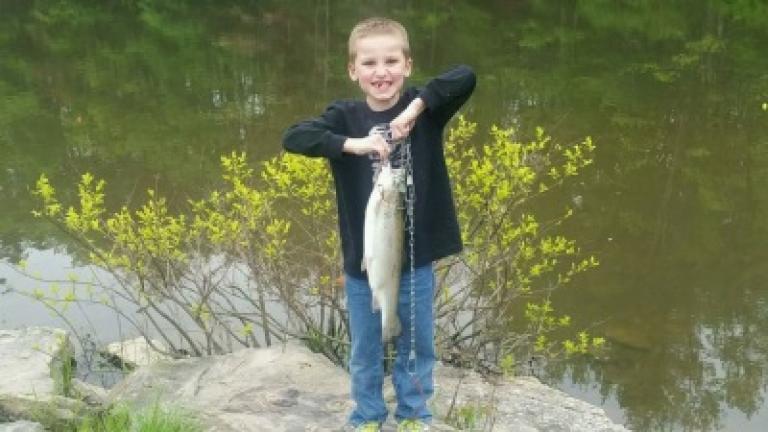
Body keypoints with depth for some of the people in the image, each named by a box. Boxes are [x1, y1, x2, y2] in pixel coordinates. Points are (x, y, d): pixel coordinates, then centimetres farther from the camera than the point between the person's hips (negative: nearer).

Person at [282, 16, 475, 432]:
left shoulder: (424, 109, -7)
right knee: (364, 350, 18)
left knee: (417, 344, 19)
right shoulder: (345, 116, -6)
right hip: (362, 260, 0)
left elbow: (465, 76, -21)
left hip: (416, 258, 0)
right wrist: (350, 143, -30)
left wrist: (417, 106, -28)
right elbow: (292, 137, -20)